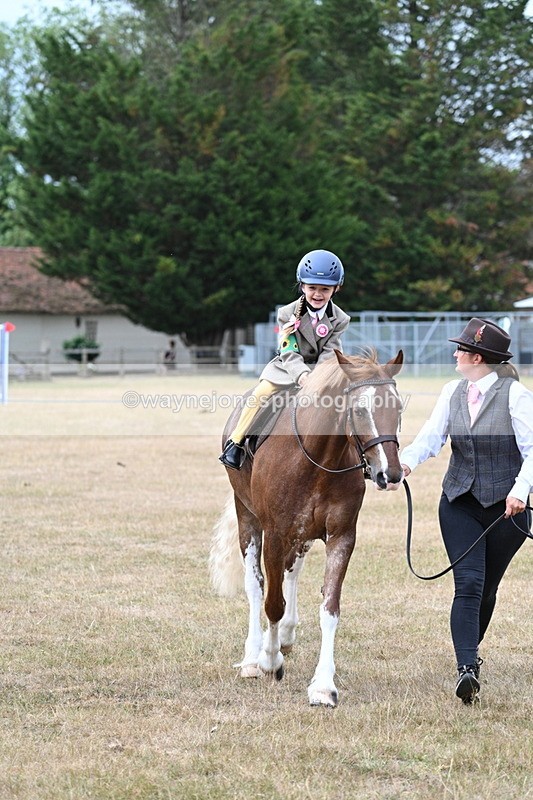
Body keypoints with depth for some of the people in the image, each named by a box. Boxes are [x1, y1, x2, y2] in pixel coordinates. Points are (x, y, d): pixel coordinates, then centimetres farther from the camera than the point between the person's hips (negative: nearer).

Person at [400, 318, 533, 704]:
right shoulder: (453, 392, 4)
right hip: (459, 504, 3)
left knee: (486, 587, 11)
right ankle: (467, 668, -20)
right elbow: (432, 435, -4)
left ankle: (470, 651, 35)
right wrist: (407, 459, -24)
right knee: (468, 583, -13)